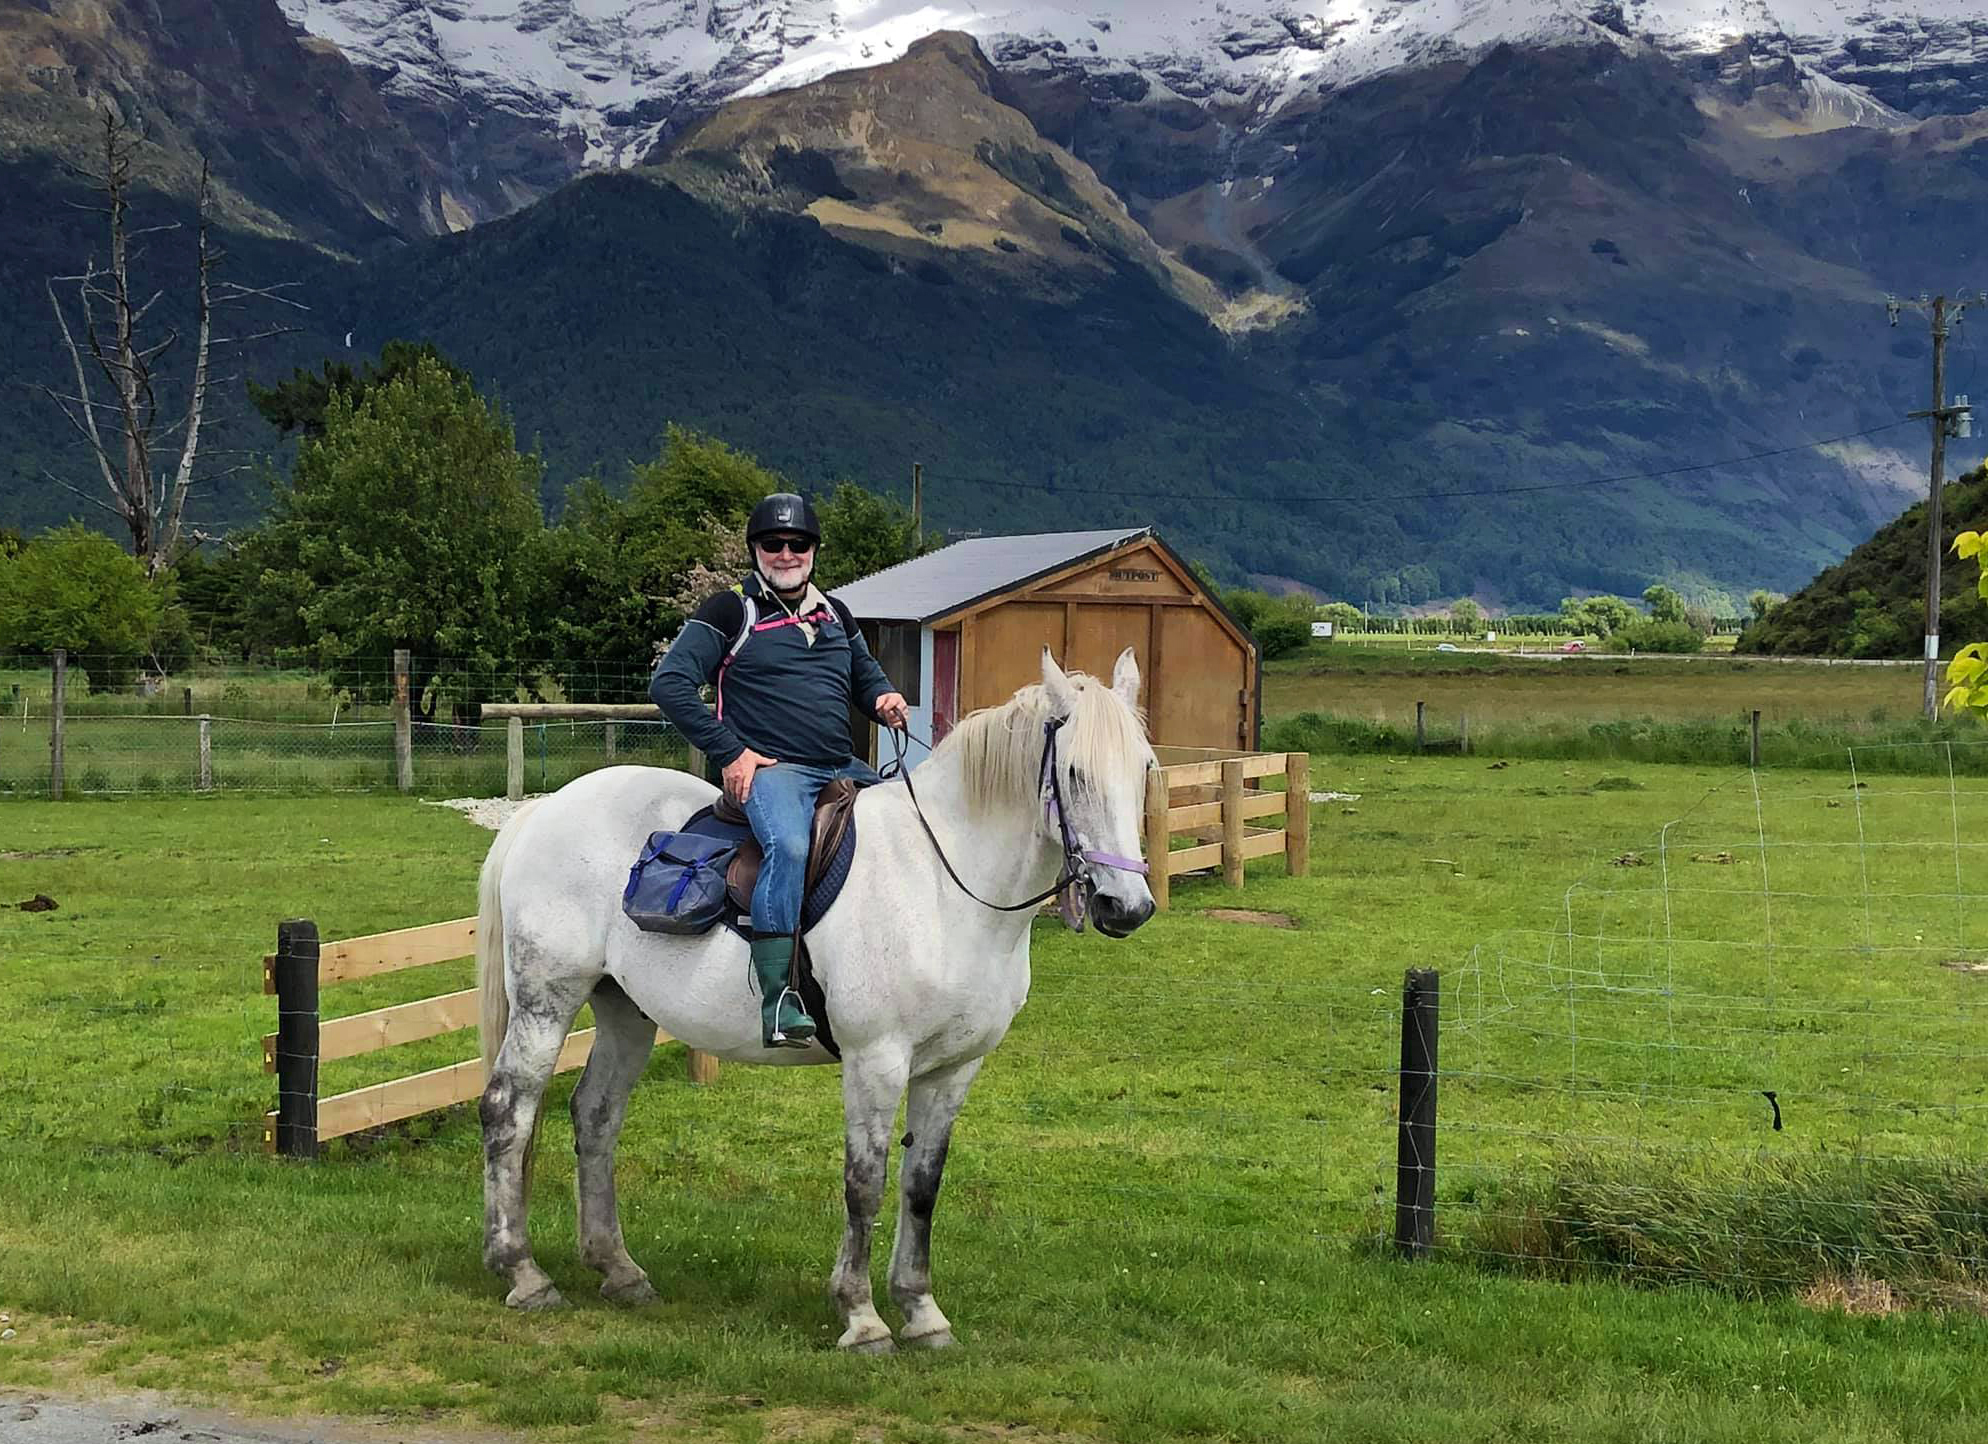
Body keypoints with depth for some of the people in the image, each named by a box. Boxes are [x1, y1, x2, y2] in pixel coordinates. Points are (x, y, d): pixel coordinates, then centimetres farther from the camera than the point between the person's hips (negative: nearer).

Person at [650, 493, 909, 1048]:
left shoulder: (835, 616, 20)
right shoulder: (730, 612, 1)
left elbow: (865, 674, 35)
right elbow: (668, 683, -6)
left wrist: (885, 697, 8)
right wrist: (729, 752, -12)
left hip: (843, 769, 7)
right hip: (767, 768, -7)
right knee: (790, 845, -36)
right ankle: (777, 1002, -38)